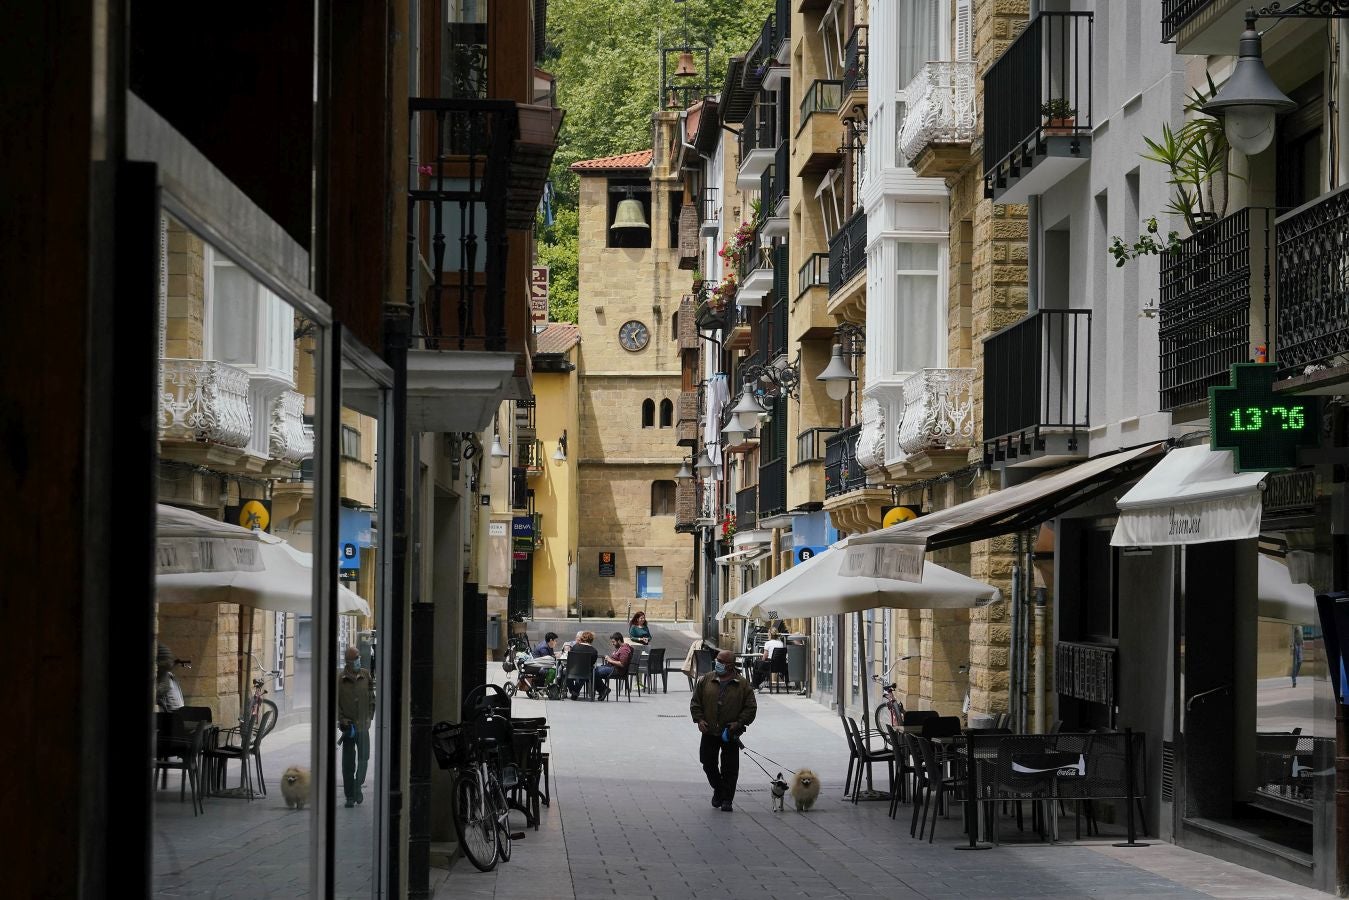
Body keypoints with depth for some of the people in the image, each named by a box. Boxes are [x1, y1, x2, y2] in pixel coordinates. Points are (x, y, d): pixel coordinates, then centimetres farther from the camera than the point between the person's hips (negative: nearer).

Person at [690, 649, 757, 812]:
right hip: (709, 732, 2)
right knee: (708, 763, 7)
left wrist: (739, 722, -12)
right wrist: (699, 719, -5)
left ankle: (727, 799, 11)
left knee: (730, 767, 0)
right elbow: (695, 702, 8)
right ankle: (718, 788, 32)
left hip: (730, 733, -2)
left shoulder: (742, 685, -3)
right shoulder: (706, 680, 3)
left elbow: (751, 707, -1)